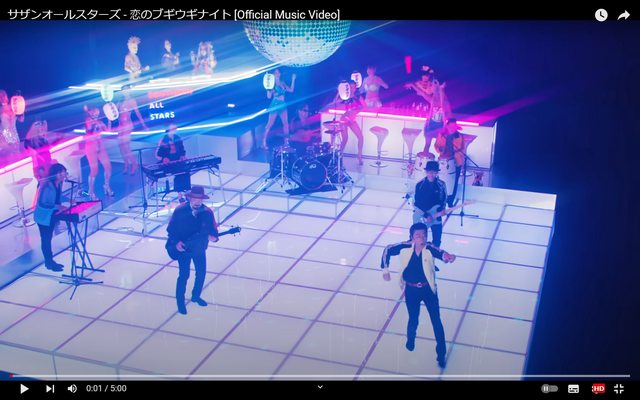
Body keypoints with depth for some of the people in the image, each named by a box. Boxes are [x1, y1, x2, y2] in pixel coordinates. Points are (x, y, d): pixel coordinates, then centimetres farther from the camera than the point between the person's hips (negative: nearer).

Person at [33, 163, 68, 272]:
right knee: (46, 239, 5)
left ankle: (50, 261, 30)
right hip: (44, 216, -8)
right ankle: (49, 263, 15)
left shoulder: (59, 183, -3)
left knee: (49, 238, 19)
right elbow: (42, 203, -28)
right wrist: (57, 206, -32)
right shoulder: (47, 185, -28)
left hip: (52, 215, 8)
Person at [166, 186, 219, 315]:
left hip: (199, 248, 3)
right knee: (184, 275, -2)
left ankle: (196, 296, 39)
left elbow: (213, 229, -9)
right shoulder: (179, 211, -17)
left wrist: (213, 236, -32)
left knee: (201, 273, 14)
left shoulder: (207, 212, -12)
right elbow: (171, 229, -9)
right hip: (183, 248, -3)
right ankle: (180, 301, 18)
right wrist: (176, 242, -23)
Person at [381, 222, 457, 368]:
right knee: (413, 320, 16)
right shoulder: (405, 247, -17)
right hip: (411, 290, 1)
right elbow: (388, 250, -1)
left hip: (428, 289, -1)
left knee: (436, 321, 6)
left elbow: (440, 253, -43)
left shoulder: (429, 248, -22)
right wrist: (385, 270, -1)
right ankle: (410, 339, 51)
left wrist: (447, 256, -67)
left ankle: (441, 353, 23)